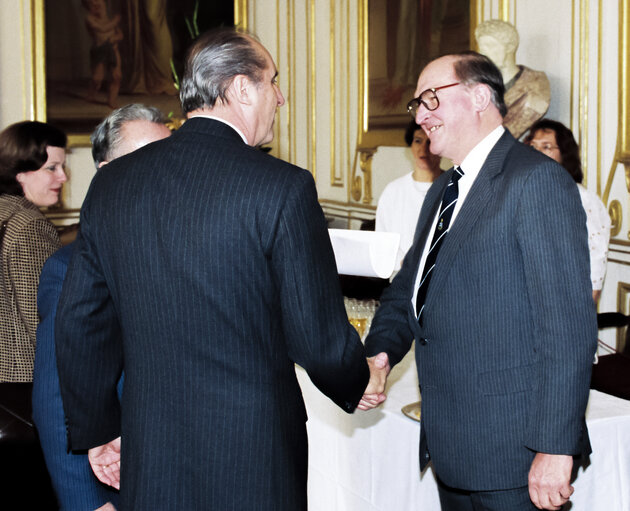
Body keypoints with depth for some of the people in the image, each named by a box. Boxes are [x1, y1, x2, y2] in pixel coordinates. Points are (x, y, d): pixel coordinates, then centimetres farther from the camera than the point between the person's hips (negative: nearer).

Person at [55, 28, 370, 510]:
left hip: (148, 462, 5)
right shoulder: (282, 186, -14)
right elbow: (320, 338, -11)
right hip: (254, 464, -4)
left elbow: (79, 323, 7)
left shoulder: (111, 182, 2)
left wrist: (97, 432, 19)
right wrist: (359, 388, 11)